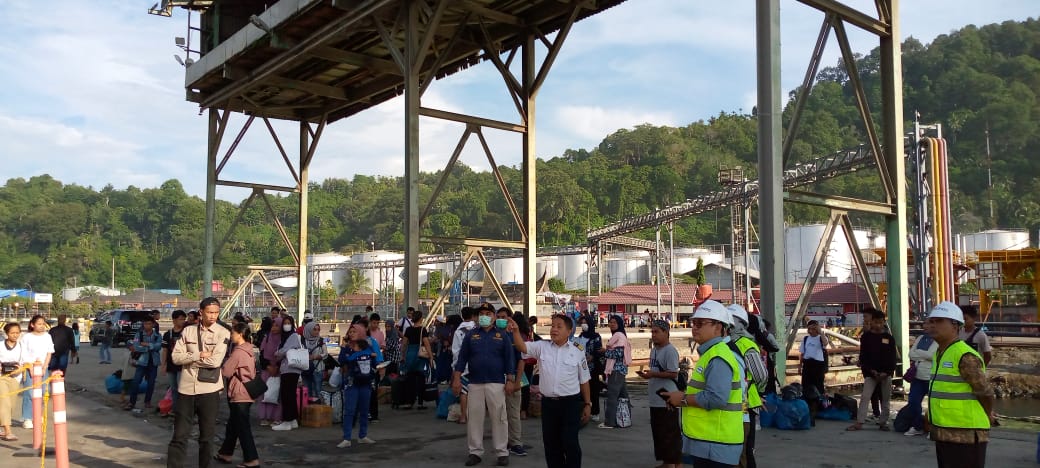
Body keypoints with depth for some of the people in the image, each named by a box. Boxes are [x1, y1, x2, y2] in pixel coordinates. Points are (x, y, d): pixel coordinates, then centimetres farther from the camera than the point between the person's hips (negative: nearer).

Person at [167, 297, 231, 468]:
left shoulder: (223, 333, -4)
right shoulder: (188, 331, 6)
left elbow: (215, 361, -15)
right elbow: (176, 357, -2)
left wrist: (189, 359, -6)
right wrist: (198, 355, -14)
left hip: (209, 390, -2)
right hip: (186, 388, 2)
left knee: (206, 436, 10)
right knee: (180, 435, 4)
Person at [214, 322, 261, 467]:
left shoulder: (238, 352, -17)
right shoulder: (248, 350, 11)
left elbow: (225, 372, -15)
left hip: (239, 394, -10)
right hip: (245, 393, 10)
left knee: (242, 427, -6)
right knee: (233, 424, 20)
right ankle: (226, 453, 32)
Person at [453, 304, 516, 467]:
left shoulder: (502, 335, 5)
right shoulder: (471, 335, 8)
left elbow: (509, 358, 3)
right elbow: (462, 357, 6)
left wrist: (510, 380, -4)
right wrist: (457, 378, -1)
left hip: (496, 383, -1)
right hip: (475, 383, 2)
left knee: (498, 418, 2)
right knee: (475, 418, 5)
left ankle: (502, 452, 10)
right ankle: (475, 452, 15)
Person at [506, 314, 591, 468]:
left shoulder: (577, 352, 0)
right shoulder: (542, 347, 3)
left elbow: (584, 381, 6)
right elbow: (522, 347, -12)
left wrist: (587, 404, 7)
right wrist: (515, 331, -30)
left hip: (570, 403, -2)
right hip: (548, 402, 3)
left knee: (570, 442, 0)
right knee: (550, 442, 11)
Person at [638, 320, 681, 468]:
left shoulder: (670, 351, -14)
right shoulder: (654, 350, 14)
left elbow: (673, 373, -19)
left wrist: (653, 374, -21)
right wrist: (646, 374, 3)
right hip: (655, 400, 10)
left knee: (671, 433, -4)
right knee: (658, 432, 15)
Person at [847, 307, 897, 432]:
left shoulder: (889, 338, 3)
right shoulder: (866, 336, -1)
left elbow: (893, 357, 1)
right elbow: (863, 357, -2)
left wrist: (887, 372, -11)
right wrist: (871, 370, -12)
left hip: (886, 373, 2)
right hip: (870, 373, -1)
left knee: (885, 399, 7)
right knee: (865, 397, -7)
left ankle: (883, 422, 16)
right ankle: (859, 422, -8)